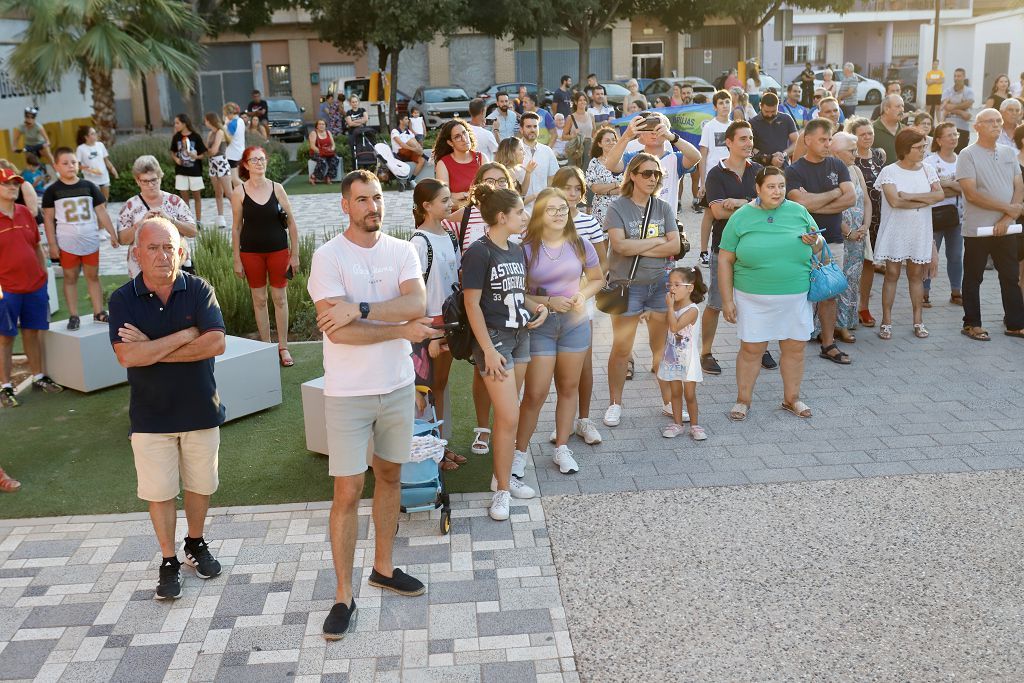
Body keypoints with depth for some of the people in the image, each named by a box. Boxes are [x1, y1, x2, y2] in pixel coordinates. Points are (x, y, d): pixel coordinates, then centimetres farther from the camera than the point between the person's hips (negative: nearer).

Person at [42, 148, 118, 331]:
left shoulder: (89, 187, 3)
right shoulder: (52, 191, -2)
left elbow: (101, 212, 6)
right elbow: (48, 219, -1)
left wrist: (113, 234, 3)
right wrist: (52, 244, -6)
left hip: (90, 240, 2)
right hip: (67, 243, -2)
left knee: (93, 276, 9)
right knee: (70, 278, 6)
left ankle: (99, 312, 16)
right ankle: (73, 316, 10)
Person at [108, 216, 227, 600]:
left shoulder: (198, 290, -7)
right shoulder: (123, 299, -8)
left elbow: (216, 343, -20)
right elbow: (127, 356, -21)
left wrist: (152, 349, -18)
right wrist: (186, 334, -19)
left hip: (200, 409, 1)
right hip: (150, 415, -1)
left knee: (200, 484, 15)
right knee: (159, 492, 8)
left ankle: (196, 544, 37)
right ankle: (169, 561, 24)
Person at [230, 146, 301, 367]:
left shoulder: (277, 188, -3)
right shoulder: (239, 192, -4)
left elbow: (291, 222, 2)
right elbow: (236, 228, 1)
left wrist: (295, 254, 0)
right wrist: (237, 260, -1)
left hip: (278, 250, 0)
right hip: (251, 252, 0)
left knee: (280, 298, 5)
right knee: (259, 299, 8)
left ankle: (283, 347, 15)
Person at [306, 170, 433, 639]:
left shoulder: (401, 250, 1)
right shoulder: (328, 256, -11)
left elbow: (417, 303, -16)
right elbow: (338, 330, -21)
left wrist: (359, 308, -26)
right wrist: (401, 330, -17)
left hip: (398, 385, 5)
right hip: (348, 393, -4)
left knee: (389, 475, 17)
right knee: (348, 492, -1)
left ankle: (384, 568, 35)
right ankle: (344, 595, 12)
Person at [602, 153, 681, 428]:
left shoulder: (663, 208, 6)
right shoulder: (618, 207, -4)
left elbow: (674, 246, -5)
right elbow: (620, 245, -18)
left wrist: (637, 249, -12)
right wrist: (657, 241, -9)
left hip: (661, 283, 3)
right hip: (627, 284, -3)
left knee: (663, 346, 9)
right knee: (621, 349, 2)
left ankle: (669, 400, 21)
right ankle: (614, 403, 15)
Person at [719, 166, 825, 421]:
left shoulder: (799, 212, 5)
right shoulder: (741, 217, -2)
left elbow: (819, 246, 15)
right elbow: (725, 259, -1)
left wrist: (814, 242, -11)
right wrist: (727, 300, -5)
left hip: (796, 297, 3)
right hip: (753, 298, -2)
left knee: (795, 349, 9)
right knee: (751, 349, 2)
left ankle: (791, 398, 27)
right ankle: (743, 400, 19)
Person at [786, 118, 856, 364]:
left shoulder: (837, 166, 8)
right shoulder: (794, 170, -5)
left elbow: (851, 198, -4)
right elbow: (801, 202, -21)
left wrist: (815, 205, -12)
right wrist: (835, 192, -6)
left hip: (833, 239, 4)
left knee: (830, 294, 8)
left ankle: (828, 344, 17)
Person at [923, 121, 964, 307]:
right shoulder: (930, 161, -7)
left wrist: (946, 184, -12)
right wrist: (955, 188, -11)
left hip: (956, 213, 5)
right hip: (935, 213, -5)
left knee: (956, 255, 10)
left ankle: (955, 293, 20)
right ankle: (924, 293, 8)